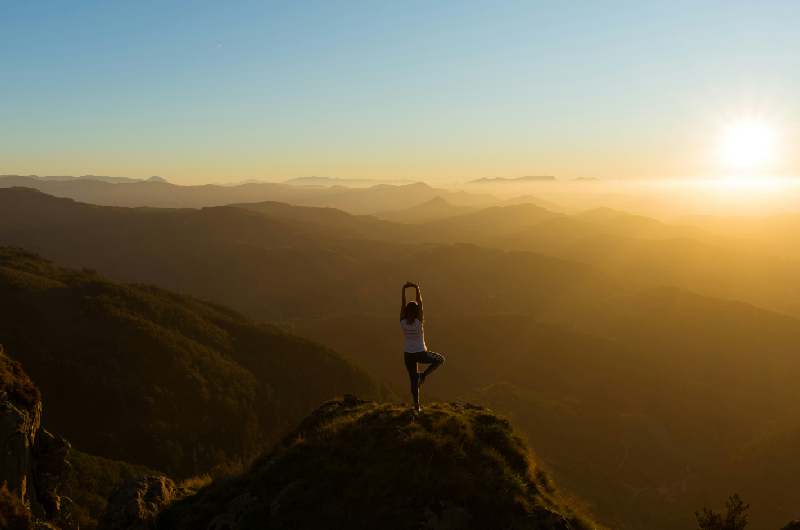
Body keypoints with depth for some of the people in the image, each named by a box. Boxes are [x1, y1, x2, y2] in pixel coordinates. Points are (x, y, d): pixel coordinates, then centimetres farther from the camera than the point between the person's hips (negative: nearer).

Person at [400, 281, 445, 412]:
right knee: (440, 359, 20)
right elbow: (420, 304, -21)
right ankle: (423, 375, 7)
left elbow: (403, 305, -11)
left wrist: (404, 290, -15)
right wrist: (417, 290, -22)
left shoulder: (403, 322, -11)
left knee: (413, 379, 15)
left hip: (408, 355, 4)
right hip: (421, 354, -4)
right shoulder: (418, 322, -19)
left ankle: (416, 405, 18)